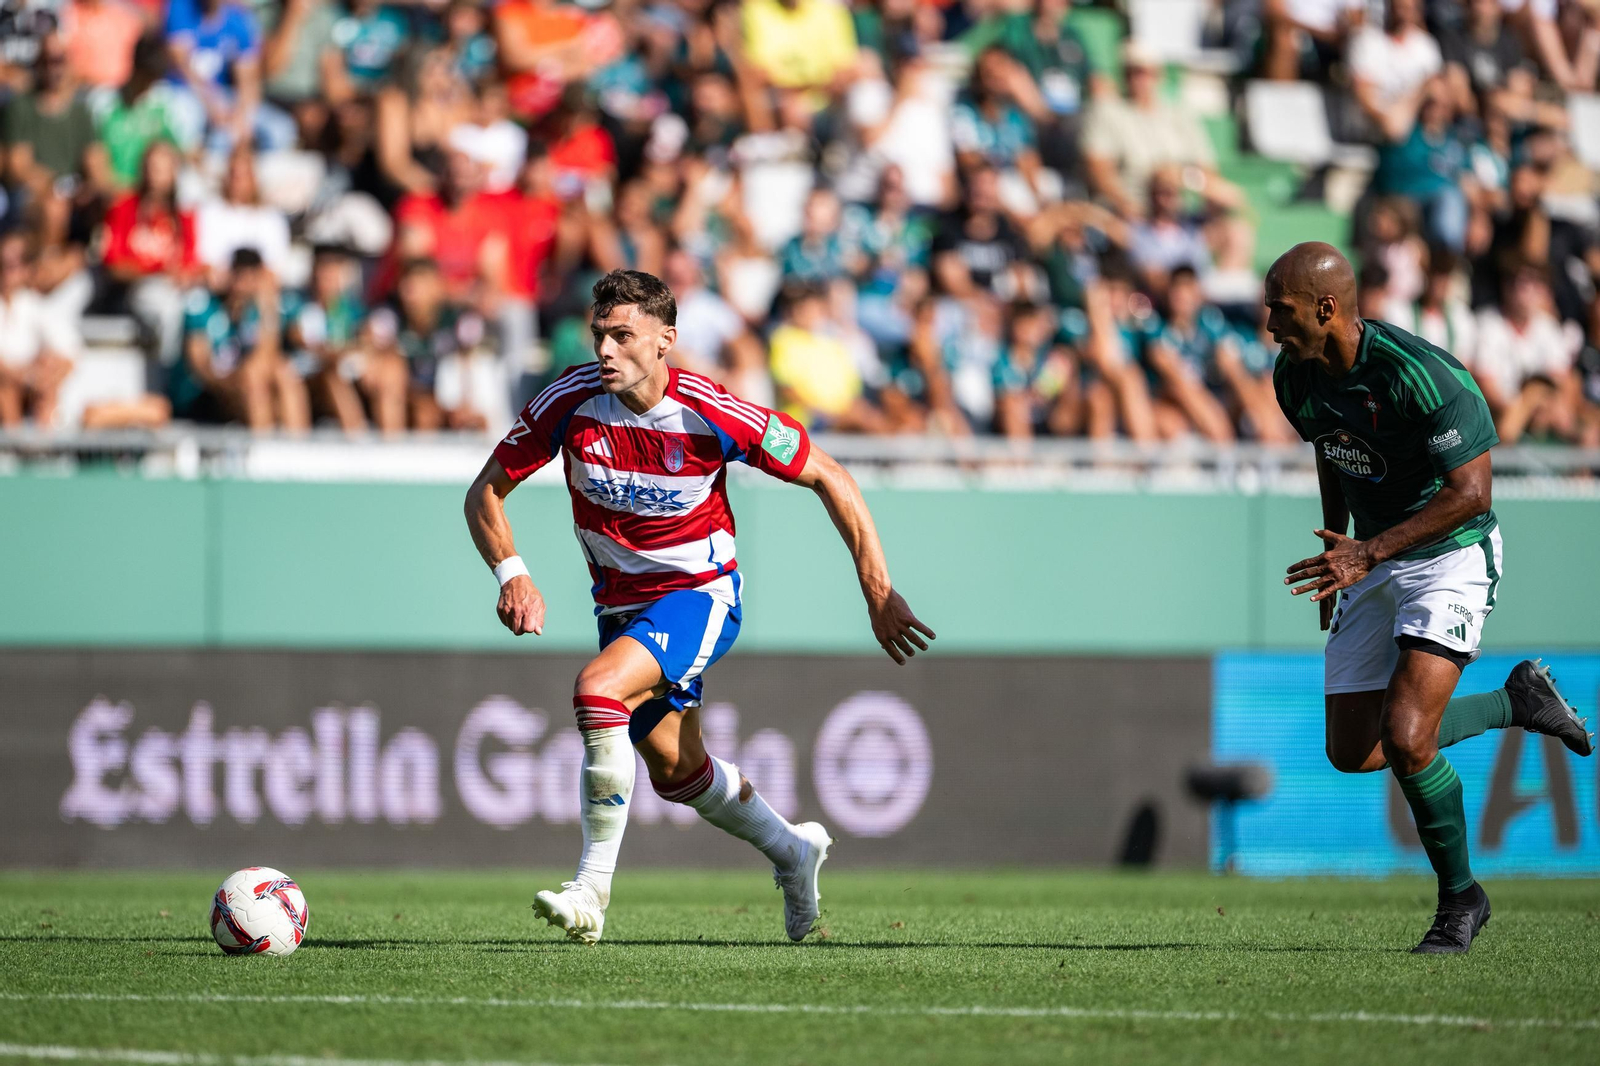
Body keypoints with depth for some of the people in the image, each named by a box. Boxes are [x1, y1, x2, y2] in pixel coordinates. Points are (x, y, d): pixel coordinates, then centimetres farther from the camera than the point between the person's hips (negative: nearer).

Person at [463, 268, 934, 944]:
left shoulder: (713, 414, -23)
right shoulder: (571, 401, -16)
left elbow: (827, 477, -11)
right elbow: (485, 493, -5)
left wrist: (878, 591, -13)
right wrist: (511, 574, -23)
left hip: (700, 592, -5)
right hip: (621, 603, 5)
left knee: (597, 689, -31)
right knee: (675, 771, 17)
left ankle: (593, 887, -24)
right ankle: (790, 851, 45)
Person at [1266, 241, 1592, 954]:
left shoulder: (1421, 375, -28)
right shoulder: (1296, 375, -4)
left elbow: (1470, 492, -26)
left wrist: (1367, 553, -32)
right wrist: (1337, 558, 21)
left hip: (1453, 556, -8)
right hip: (1372, 560, 8)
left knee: (1405, 737, -23)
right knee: (1352, 754, 7)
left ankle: (1460, 896, 2)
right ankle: (1517, 701, 29)